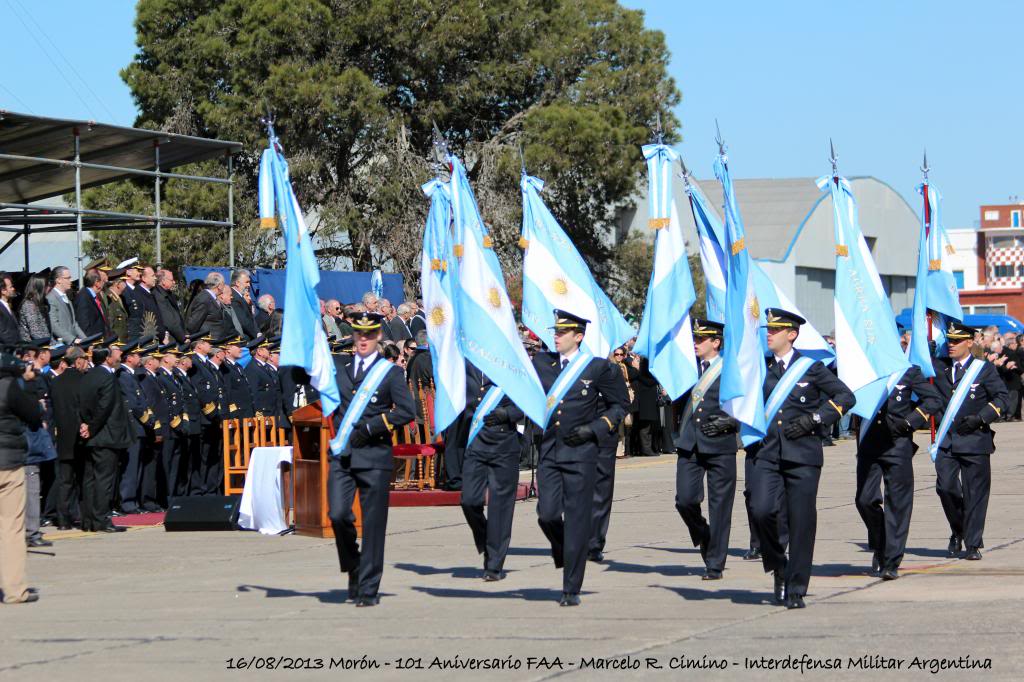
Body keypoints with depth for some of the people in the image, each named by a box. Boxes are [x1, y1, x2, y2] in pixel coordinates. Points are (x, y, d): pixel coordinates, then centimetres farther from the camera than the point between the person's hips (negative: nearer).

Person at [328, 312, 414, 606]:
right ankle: (353, 568, 13)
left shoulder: (391, 372, 4)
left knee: (373, 524, -1)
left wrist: (370, 428, -12)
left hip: (375, 457, -3)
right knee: (338, 514, -12)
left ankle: (368, 589, 6)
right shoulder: (340, 372, 15)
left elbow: (406, 411, -6)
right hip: (342, 457, 3)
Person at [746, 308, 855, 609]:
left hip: (802, 457, -2)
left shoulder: (811, 368, 3)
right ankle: (778, 567, 8)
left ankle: (795, 590, 9)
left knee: (802, 523, -1)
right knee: (762, 511, -17)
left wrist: (813, 419, -7)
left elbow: (846, 397, 3)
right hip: (767, 455, 2)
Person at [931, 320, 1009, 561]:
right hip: (946, 441, 2)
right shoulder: (938, 367, 10)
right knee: (946, 487, -8)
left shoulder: (984, 369, 1)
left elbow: (1002, 398, -2)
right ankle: (958, 532, 17)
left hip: (974, 440, -2)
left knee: (975, 493, -1)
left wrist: (980, 418, -14)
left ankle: (973, 545, 6)